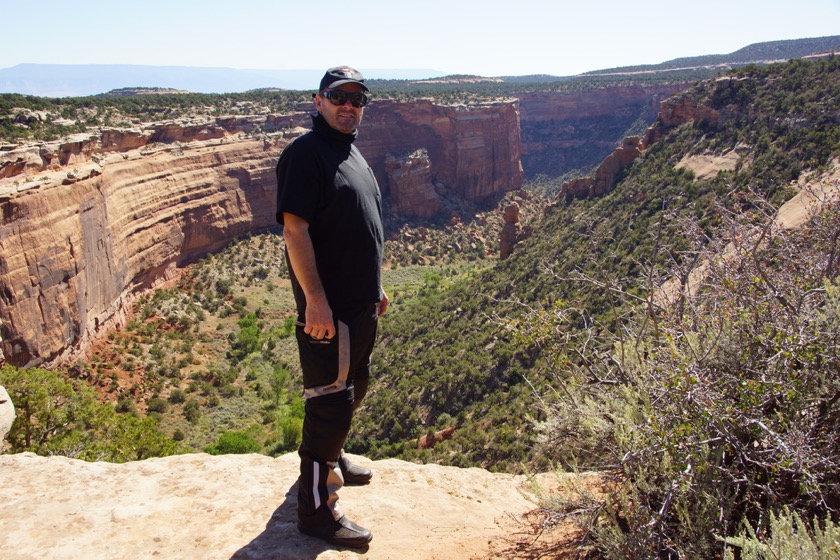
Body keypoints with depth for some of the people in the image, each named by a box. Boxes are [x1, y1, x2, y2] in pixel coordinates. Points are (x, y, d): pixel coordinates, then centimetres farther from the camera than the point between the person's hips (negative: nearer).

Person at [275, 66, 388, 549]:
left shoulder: (351, 153, 15)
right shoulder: (306, 153, -14)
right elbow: (295, 229, -21)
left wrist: (376, 287, 21)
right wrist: (315, 300, -25)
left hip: (361, 302, 10)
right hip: (328, 307, -10)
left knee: (353, 388, 22)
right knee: (330, 403, -4)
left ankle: (331, 459, 44)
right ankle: (316, 509, 10)